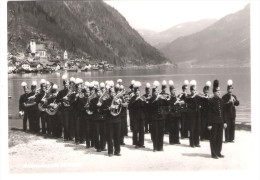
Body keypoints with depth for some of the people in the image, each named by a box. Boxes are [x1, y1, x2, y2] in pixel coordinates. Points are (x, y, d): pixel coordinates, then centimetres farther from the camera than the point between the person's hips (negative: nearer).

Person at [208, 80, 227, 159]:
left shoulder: (221, 101, 9)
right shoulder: (211, 101, -9)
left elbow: (223, 112, 14)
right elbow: (209, 113, -10)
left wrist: (224, 122, 11)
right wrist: (209, 124, -12)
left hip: (220, 122, 6)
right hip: (214, 122, -6)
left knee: (220, 138, 11)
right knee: (213, 138, 1)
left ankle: (218, 152, 21)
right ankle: (214, 153, 9)